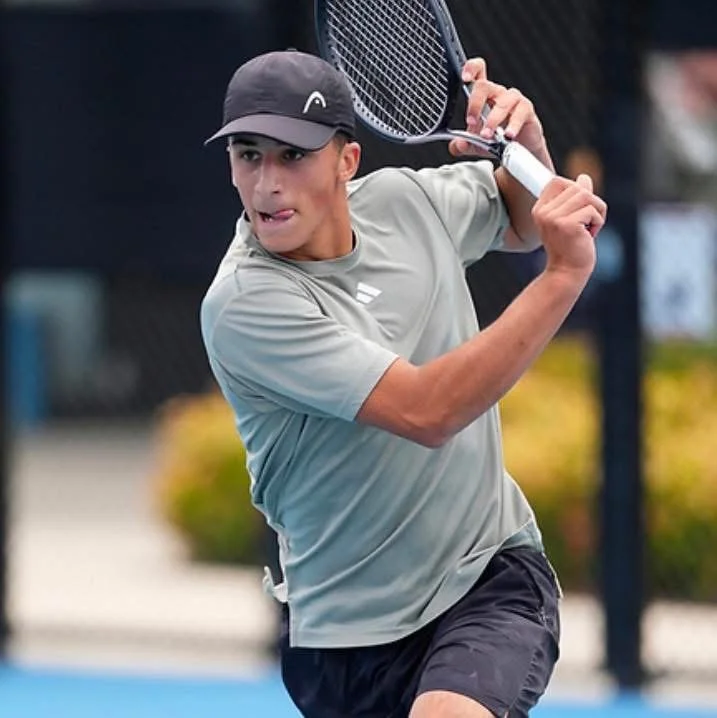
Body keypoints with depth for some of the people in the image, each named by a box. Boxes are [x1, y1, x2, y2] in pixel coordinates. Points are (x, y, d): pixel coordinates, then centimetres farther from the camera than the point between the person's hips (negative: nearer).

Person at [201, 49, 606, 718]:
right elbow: (426, 411, -27)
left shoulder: (402, 199, -2)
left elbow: (523, 221, 22)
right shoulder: (242, 305, -19)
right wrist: (565, 272, -26)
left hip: (494, 571, 1)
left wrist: (526, 142, -1)